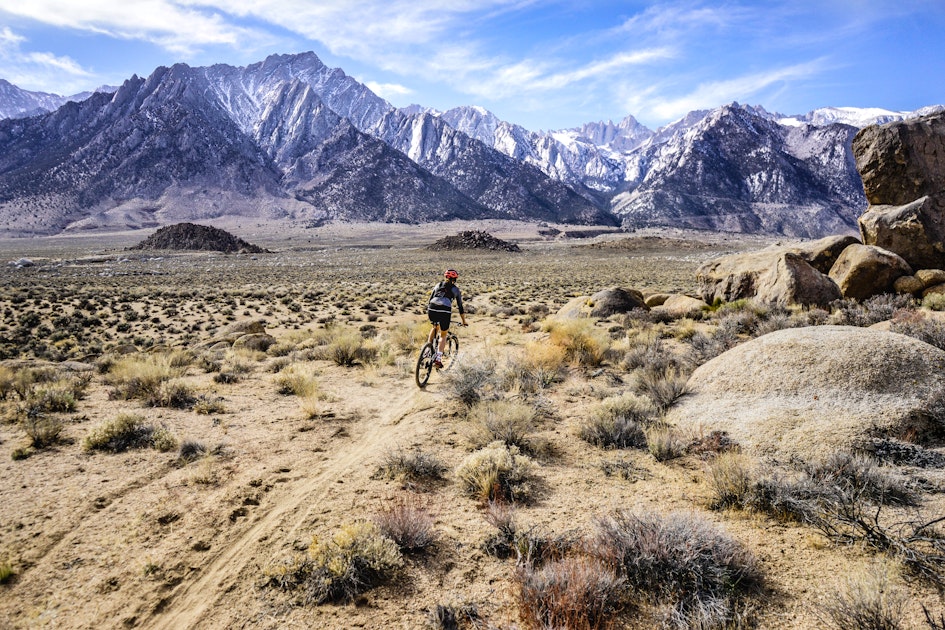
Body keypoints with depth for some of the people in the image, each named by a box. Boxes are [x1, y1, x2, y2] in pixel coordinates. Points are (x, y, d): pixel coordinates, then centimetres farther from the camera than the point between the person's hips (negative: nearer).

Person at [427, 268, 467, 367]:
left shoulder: (438, 285, 25)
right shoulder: (456, 289, 19)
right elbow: (460, 307, 21)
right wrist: (464, 321, 30)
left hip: (432, 309, 3)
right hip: (445, 311, -3)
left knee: (435, 327, 34)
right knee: (443, 335, 15)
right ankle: (438, 357, 0)